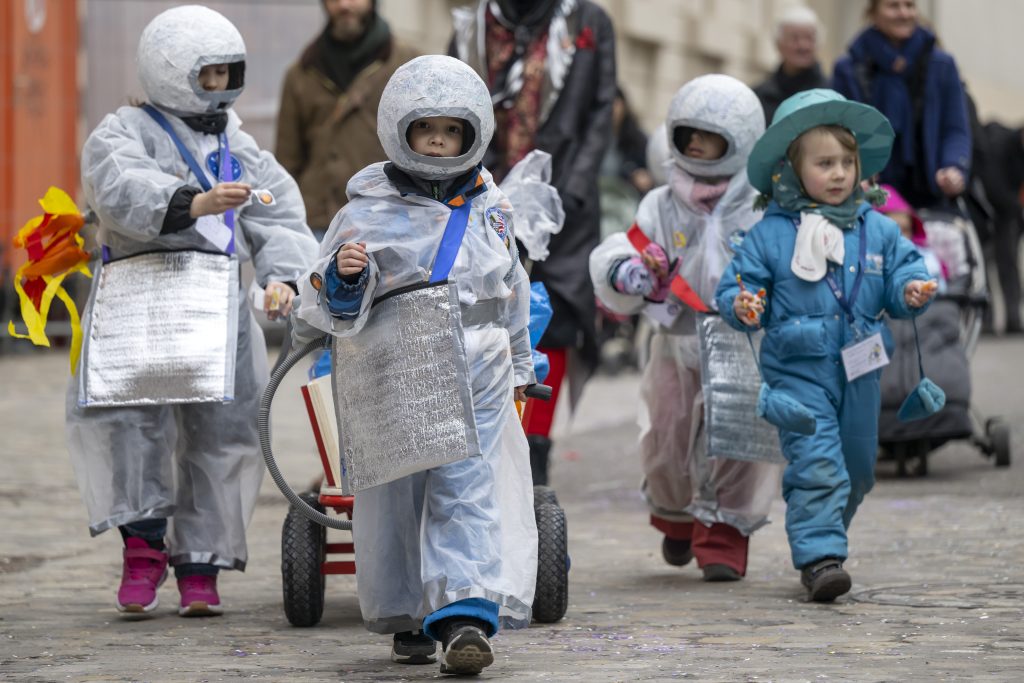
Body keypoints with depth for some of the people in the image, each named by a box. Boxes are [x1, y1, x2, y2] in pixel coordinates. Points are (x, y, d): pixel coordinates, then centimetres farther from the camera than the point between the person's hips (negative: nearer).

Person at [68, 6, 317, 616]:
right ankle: (144, 539, -8)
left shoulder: (241, 149, 21)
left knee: (220, 430, 0)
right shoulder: (124, 133, 3)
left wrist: (281, 276, -11)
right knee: (130, 412, -22)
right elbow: (122, 190, -19)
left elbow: (282, 220, 10)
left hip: (220, 307, 4)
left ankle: (200, 567, 10)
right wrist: (192, 203, -37)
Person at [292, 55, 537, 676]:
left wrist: (519, 367, 28)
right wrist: (343, 276, -23)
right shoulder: (370, 212, -2)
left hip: (476, 380, 2)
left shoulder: (489, 206, 10)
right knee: (398, 497, 5)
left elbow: (513, 292, 23)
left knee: (467, 493, -9)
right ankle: (408, 619, 21)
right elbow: (330, 307, -1)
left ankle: (466, 615, -15)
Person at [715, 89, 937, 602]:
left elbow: (903, 270, 8)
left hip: (859, 372, 4)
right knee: (816, 465, -16)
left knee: (857, 469, 14)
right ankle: (819, 557, -16)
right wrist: (742, 307, -22)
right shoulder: (769, 234, -3)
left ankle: (826, 538, 35)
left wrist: (911, 291, -14)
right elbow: (734, 287, 0)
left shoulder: (877, 230, 5)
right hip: (798, 371, -4)